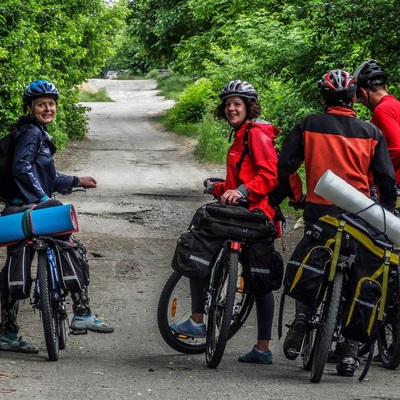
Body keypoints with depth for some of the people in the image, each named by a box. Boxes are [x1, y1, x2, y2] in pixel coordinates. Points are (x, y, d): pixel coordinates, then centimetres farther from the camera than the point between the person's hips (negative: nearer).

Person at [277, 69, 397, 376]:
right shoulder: (371, 132, 2)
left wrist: (293, 196, 16)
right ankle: (349, 353, 3)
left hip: (318, 210, 0)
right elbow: (387, 180, 1)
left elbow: (284, 167, -2)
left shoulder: (309, 125, 1)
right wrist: (386, 214, 15)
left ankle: (302, 319, -2)